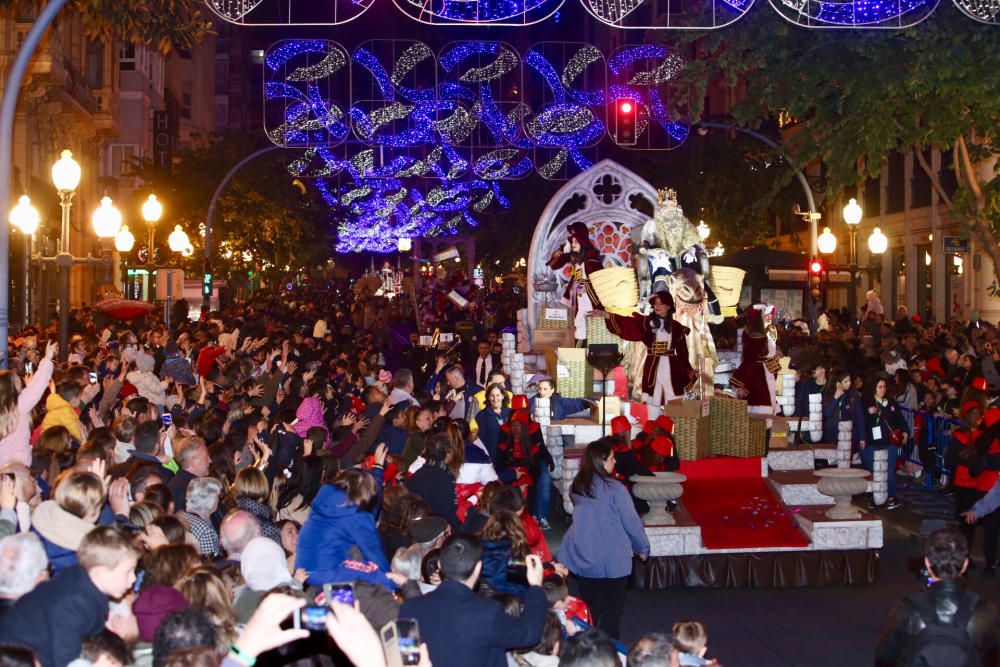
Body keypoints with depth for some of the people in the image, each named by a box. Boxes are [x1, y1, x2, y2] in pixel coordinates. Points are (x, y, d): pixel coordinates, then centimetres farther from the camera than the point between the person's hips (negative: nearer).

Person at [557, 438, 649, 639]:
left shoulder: (577, 487, -1)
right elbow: (632, 522, -9)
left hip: (583, 559, 5)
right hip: (612, 560, -5)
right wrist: (642, 548, 6)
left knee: (589, 608, 15)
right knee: (612, 610, 7)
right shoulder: (614, 489, -17)